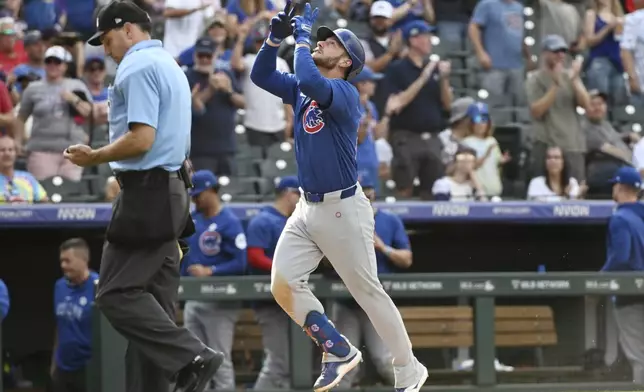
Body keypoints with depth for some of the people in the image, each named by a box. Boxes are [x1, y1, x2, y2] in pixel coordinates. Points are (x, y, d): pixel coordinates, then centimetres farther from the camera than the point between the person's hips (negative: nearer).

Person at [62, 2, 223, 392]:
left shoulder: (138, 67, -11)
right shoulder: (171, 65, 20)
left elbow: (141, 139, -20)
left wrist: (95, 156, -9)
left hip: (146, 193, -10)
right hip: (172, 189, 10)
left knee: (116, 294, -11)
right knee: (153, 298, 8)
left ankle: (191, 357, -20)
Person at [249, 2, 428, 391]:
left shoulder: (346, 93, -14)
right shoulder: (303, 90, 11)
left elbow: (310, 82, -33)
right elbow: (261, 75, 11)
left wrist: (302, 37, -18)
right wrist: (277, 36, -2)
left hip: (342, 210, -8)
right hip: (307, 209, 8)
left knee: (369, 292, -1)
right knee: (283, 284, -7)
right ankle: (340, 351, 9)